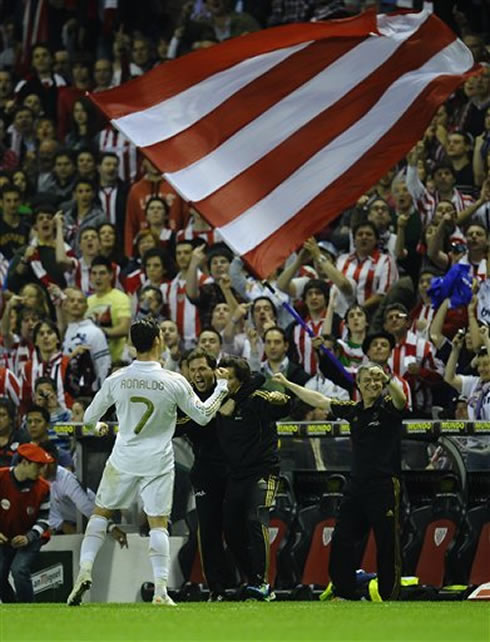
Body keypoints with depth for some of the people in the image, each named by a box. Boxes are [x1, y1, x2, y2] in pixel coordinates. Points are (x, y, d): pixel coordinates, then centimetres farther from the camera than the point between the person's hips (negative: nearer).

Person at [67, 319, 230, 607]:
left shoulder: (117, 379, -7)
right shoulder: (174, 382, -12)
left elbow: (89, 417, 4)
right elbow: (203, 415, 1)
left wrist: (100, 426, 28)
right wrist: (222, 386, 15)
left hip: (123, 459, 1)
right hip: (158, 461, -1)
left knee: (101, 512, 16)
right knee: (158, 522, 3)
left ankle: (85, 569, 1)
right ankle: (161, 588, -4)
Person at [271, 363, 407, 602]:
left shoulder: (388, 407, -4)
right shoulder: (353, 410, 13)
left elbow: (401, 399, -27)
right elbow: (320, 401, 23)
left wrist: (387, 380, -46)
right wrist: (287, 384, 28)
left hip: (385, 485, -6)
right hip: (358, 482, 7)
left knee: (387, 542, -4)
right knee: (341, 539, 8)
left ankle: (387, 593, 4)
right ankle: (344, 590, 18)